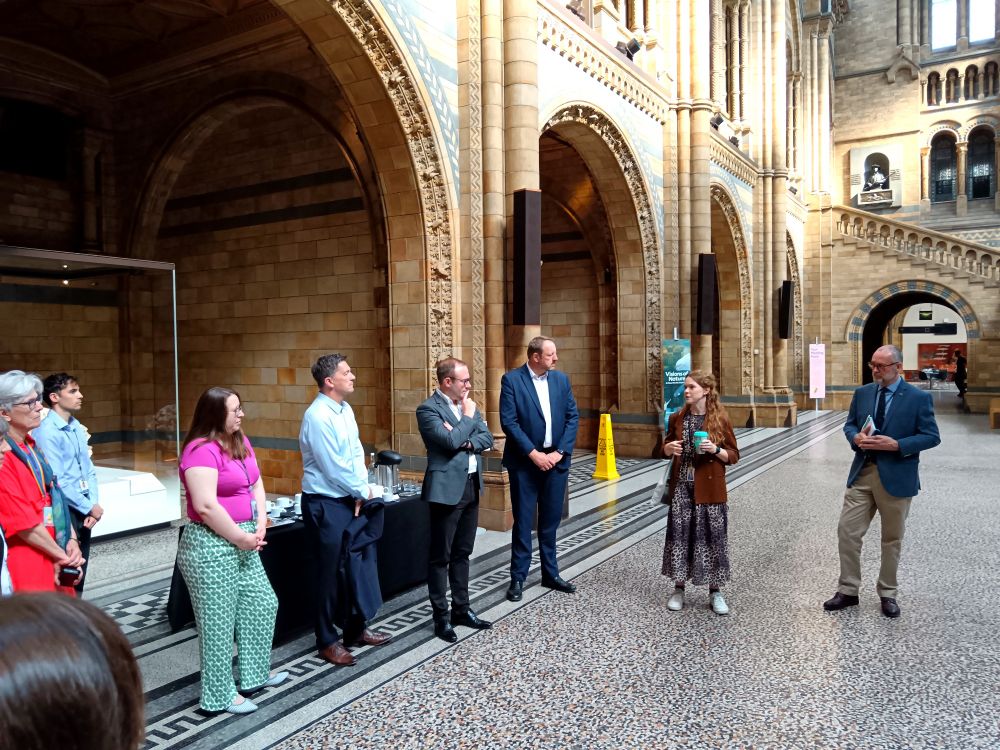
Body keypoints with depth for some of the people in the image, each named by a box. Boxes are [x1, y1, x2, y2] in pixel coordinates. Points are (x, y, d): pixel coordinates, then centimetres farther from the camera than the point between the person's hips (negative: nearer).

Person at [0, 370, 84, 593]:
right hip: (26, 564, -8)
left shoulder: (31, 447, 11)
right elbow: (23, 522, -18)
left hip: (53, 559, 8)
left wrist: (72, 541, -1)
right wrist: (63, 556, -10)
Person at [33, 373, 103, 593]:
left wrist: (92, 505, 0)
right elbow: (57, 480, -18)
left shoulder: (78, 428, 9)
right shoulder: (46, 432, -15)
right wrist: (90, 507, -11)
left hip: (83, 510, 7)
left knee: (79, 572, 15)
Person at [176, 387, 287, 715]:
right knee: (218, 621, 3)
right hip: (211, 546, -9)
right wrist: (241, 537, -17)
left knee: (262, 605, 17)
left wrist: (260, 525, -2)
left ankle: (254, 674, 35)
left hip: (242, 543, 9)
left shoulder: (240, 442, 8)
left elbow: (256, 483, 12)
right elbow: (206, 506, -25)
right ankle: (220, 695, 19)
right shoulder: (201, 450, -19)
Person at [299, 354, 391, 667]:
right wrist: (362, 492, -8)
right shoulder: (318, 416, -21)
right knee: (331, 573, 4)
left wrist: (362, 491, -4)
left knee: (359, 565, 15)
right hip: (326, 505, -8)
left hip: (351, 500, 8)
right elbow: (334, 468, -20)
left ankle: (356, 629, 32)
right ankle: (327, 641, 21)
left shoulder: (345, 409, 6)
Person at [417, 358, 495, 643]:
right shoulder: (428, 409, -13)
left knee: (462, 553, 17)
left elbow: (487, 439, 5)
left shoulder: (467, 404, 10)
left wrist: (467, 442, -14)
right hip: (447, 488, -7)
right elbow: (451, 441, -23)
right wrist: (468, 417, -11)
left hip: (471, 486, 7)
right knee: (440, 556, 3)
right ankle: (441, 618, 13)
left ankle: (461, 609, 28)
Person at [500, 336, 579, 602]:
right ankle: (518, 578, 14)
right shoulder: (512, 379, -7)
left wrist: (560, 452, -7)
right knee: (523, 521, 3)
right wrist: (533, 454, -16)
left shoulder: (561, 379, 6)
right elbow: (508, 421, -12)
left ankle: (550, 574, 25)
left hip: (556, 459, 4)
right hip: (525, 461, -4)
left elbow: (573, 417, 4)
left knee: (551, 520, 12)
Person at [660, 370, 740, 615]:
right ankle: (678, 589, 18)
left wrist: (715, 450, -20)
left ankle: (715, 592, 18)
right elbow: (666, 449, 14)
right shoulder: (677, 418, 3)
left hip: (709, 488, -2)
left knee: (712, 536, 2)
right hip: (681, 486, 3)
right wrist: (670, 447, -8)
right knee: (679, 534, 4)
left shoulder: (720, 419, -6)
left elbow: (734, 455, -2)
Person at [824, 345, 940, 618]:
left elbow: (931, 436, -7)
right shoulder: (862, 393, 6)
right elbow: (849, 424, 13)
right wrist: (856, 437, -10)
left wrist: (896, 445, -20)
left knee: (892, 539, 10)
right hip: (862, 473, 4)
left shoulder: (919, 398, -7)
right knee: (847, 531, 1)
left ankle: (888, 594, 27)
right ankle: (848, 591, 15)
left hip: (896, 477, -3)